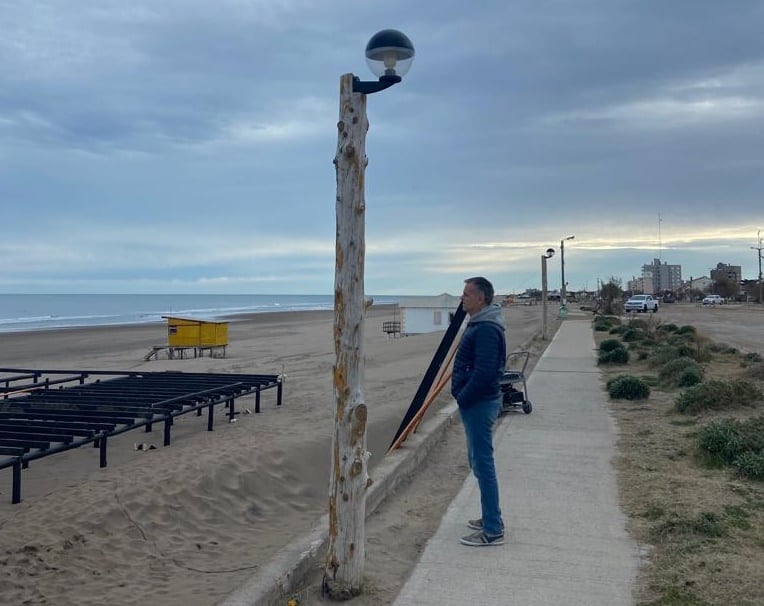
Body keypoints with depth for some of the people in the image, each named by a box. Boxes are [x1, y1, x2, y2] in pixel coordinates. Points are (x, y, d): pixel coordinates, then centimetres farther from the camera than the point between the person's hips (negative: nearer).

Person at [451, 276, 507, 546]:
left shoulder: (487, 329, -20)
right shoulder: (479, 324, 14)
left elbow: (484, 372, -26)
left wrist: (463, 398, -15)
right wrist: (462, 395, 12)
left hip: (479, 405, -11)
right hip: (476, 403, 11)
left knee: (483, 465, -5)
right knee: (478, 462, 18)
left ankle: (493, 530, 2)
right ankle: (490, 518, 29)